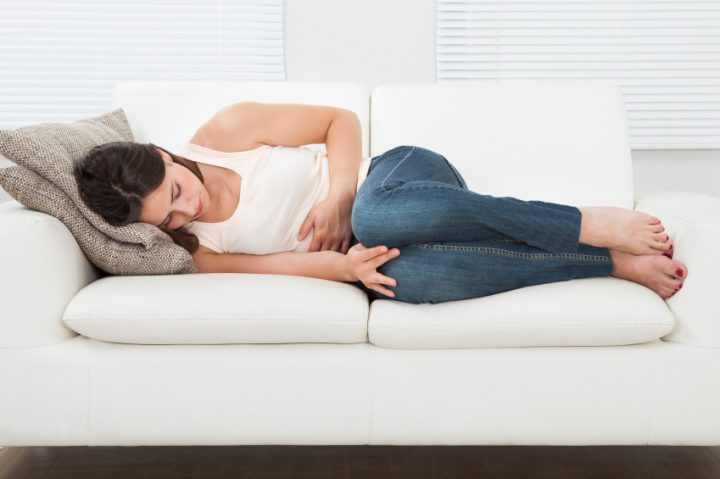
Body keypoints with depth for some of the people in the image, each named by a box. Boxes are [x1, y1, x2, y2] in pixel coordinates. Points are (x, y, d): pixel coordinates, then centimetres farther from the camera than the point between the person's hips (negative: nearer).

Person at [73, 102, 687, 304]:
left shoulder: (220, 134, -7)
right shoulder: (193, 252, -1)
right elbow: (279, 264, -9)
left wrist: (337, 194, -15)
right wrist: (345, 265, -27)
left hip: (402, 174, -1)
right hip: (367, 251, 2)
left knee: (375, 215, -39)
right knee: (407, 276, -36)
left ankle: (592, 223, -25)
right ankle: (616, 263, -23)